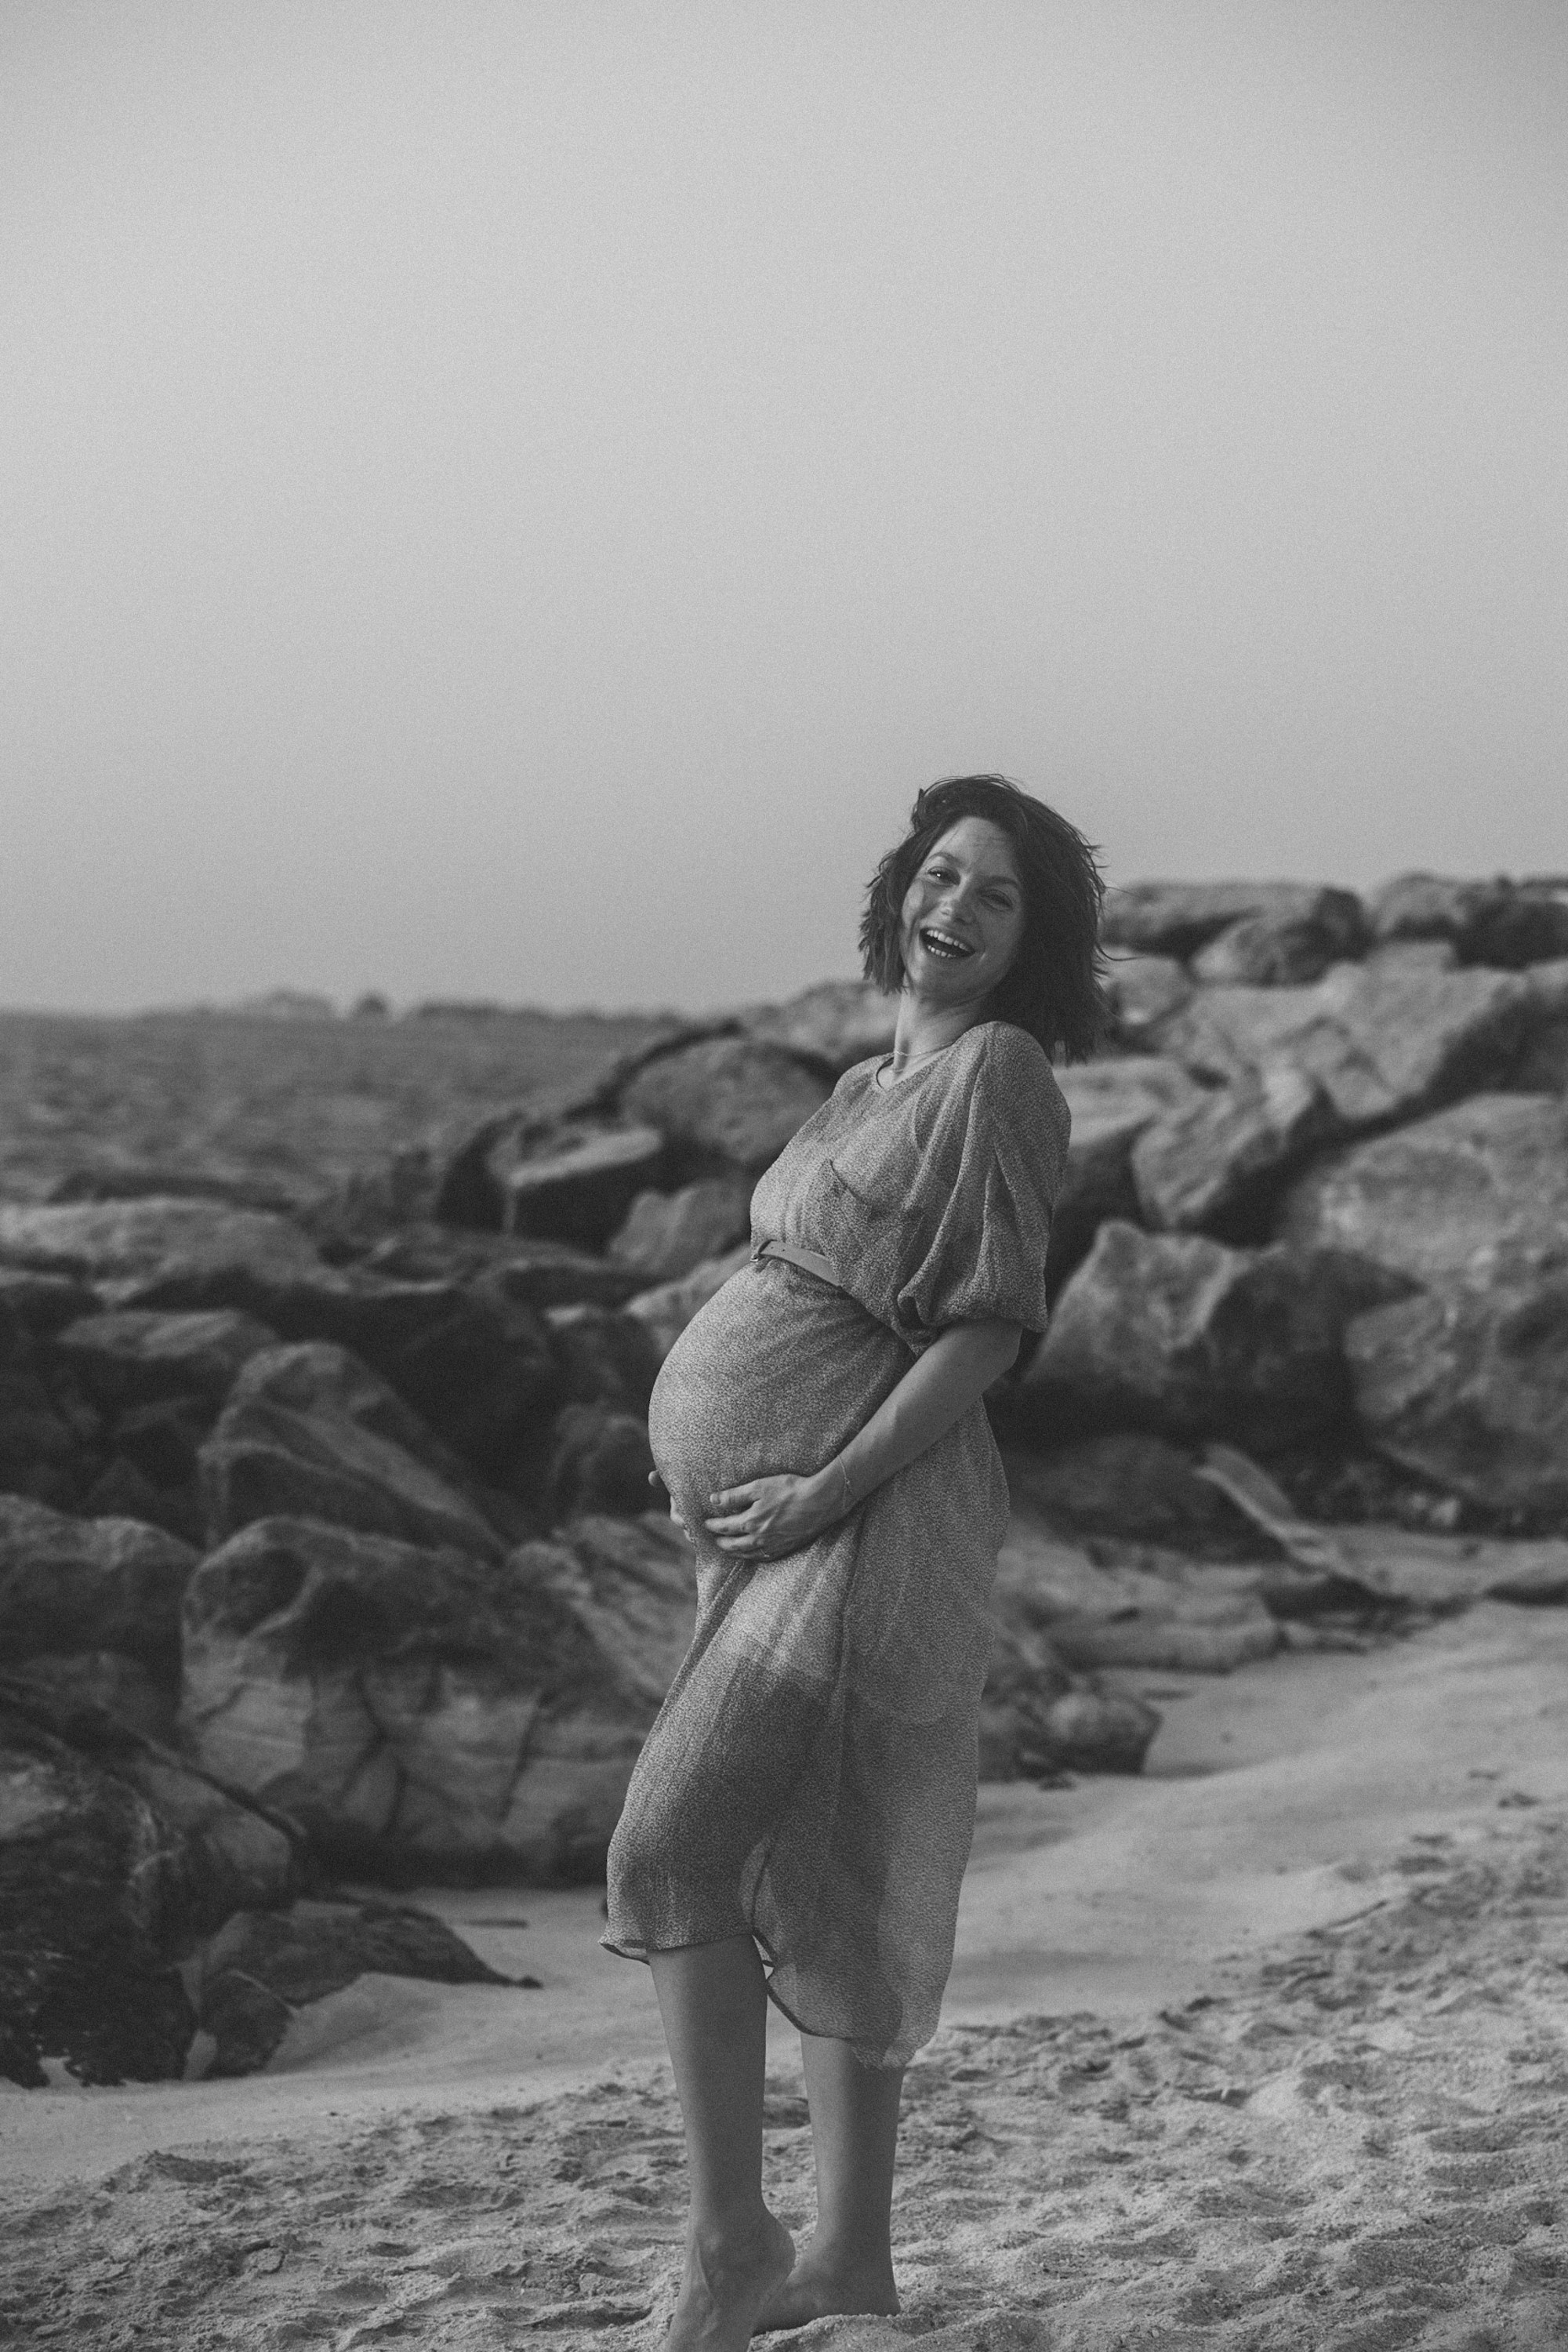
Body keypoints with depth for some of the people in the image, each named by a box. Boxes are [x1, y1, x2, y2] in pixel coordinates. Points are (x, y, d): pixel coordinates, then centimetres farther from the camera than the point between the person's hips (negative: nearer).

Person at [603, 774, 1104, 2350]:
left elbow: (986, 1328, -15)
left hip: (868, 1524, -9)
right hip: (779, 1523, 9)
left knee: (671, 1848, -15)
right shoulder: (879, 1082, 15)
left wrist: (826, 1490, -19)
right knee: (820, 1886, 13)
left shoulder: (999, 1071, -10)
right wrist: (718, 1460, 9)